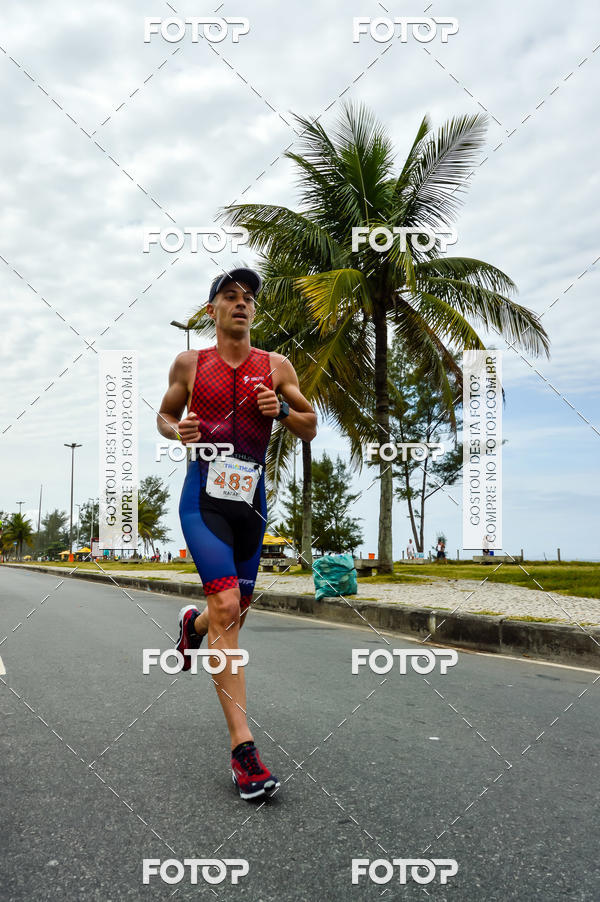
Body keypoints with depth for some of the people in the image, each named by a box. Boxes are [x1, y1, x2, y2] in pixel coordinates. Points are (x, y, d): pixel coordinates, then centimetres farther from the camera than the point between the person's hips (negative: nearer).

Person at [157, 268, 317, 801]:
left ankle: (194, 623, 53)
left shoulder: (277, 367, 7)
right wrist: (177, 430, -6)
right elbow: (164, 415, 17)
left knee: (236, 610, 14)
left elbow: (310, 430, 11)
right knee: (226, 605, -19)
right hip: (204, 496, -3)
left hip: (251, 499, 3)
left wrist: (283, 410, -10)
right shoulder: (190, 364, 5)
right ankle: (242, 747, -15)